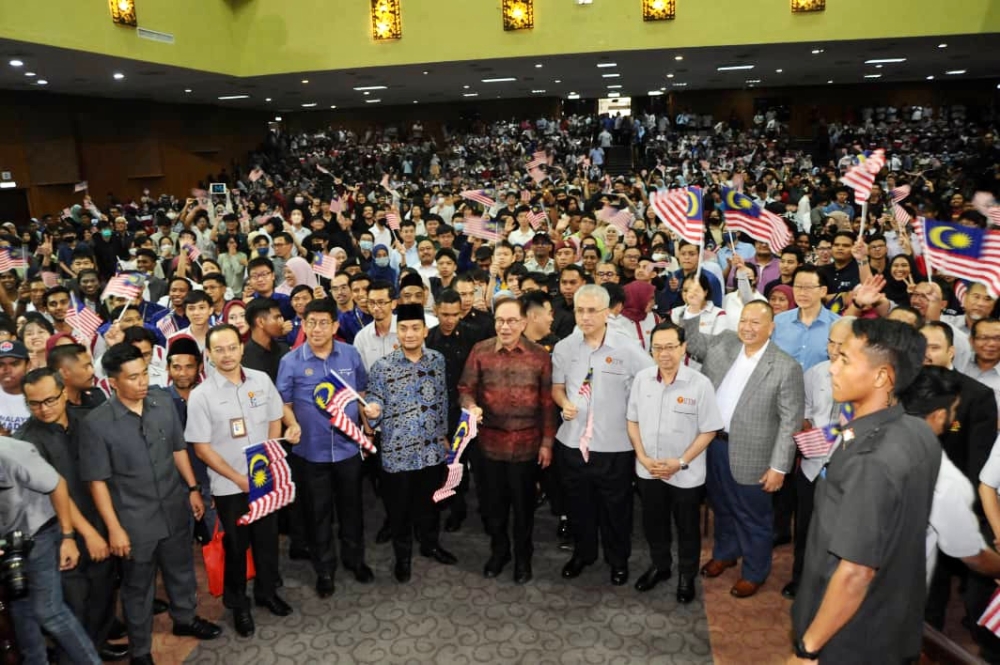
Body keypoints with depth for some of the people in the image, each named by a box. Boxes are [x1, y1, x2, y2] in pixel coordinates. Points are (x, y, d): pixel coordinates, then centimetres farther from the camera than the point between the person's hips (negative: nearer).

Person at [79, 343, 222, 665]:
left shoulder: (164, 403, -8)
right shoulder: (96, 424, -19)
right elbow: (97, 481, -13)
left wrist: (193, 488, 8)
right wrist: (114, 528, -13)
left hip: (175, 509, 4)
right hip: (134, 520, -4)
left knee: (181, 570, 24)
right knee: (138, 586, 16)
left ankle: (185, 618, 50)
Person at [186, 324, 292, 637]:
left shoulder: (262, 380, -5)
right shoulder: (201, 395, -14)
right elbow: (201, 448, -11)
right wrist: (239, 478, -14)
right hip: (229, 486, -3)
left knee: (267, 538, 17)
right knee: (236, 545, 13)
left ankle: (267, 591, 40)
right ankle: (238, 603, 35)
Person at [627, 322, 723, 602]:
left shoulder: (700, 384, -17)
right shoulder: (642, 378, -6)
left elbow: (708, 431, -12)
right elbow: (633, 421, 3)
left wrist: (680, 462, -17)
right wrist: (643, 457, -7)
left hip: (686, 474, -3)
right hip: (648, 471, 3)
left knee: (687, 528, 16)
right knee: (653, 524, 21)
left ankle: (687, 576, 39)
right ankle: (660, 566, 45)